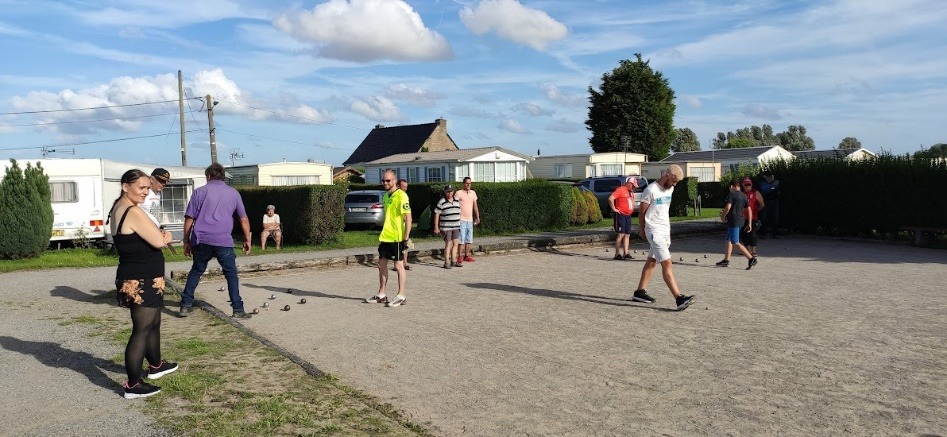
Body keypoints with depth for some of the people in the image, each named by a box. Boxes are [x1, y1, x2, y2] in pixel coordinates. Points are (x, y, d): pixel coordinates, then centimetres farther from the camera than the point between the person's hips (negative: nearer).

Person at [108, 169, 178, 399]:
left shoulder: (118, 209, 11)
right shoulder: (134, 212, -21)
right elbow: (159, 242, -21)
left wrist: (161, 235, -3)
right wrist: (164, 236, 0)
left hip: (134, 278, 10)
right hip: (141, 282, -10)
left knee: (153, 323, 24)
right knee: (141, 330, -3)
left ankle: (156, 365, 42)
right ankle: (133, 385, 3)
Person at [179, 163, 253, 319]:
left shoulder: (200, 192, 7)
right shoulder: (233, 193, 11)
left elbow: (189, 219, 5)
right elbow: (244, 220, 11)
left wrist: (186, 241, 11)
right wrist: (247, 240, 19)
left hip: (201, 240, 1)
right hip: (224, 241, -1)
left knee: (196, 271, 17)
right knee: (231, 274, 7)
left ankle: (185, 306, 18)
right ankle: (238, 309, 2)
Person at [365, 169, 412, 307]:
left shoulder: (401, 196, -13)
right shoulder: (386, 196, 12)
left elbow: (408, 217, -16)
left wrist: (406, 237, -20)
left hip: (397, 238, -9)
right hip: (385, 237, 9)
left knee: (398, 265, 0)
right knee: (381, 264, 12)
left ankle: (401, 296, 9)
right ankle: (381, 295, 23)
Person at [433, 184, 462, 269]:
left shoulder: (457, 201, 10)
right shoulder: (441, 202, -7)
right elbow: (436, 214, -7)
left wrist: (460, 224, 19)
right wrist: (436, 227, -11)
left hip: (456, 227, 6)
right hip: (446, 227, -6)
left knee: (456, 243, 7)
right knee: (448, 244, -5)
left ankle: (454, 261, 16)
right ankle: (447, 262, 1)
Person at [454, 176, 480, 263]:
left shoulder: (473, 193, 12)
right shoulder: (458, 193, -5)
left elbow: (475, 206, 15)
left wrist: (477, 217, 11)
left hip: (470, 219, 6)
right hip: (461, 219, -6)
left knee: (469, 239, 8)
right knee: (461, 238, -7)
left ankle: (467, 256, 15)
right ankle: (459, 256, -1)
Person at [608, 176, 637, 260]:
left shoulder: (631, 192, 18)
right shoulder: (620, 190, -11)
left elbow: (633, 200, 38)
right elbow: (610, 198, -23)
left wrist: (632, 209, 24)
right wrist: (614, 209, -17)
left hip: (628, 215, 9)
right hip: (620, 215, -9)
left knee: (627, 235, 7)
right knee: (621, 234, -11)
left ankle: (626, 253, 11)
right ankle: (617, 254, -7)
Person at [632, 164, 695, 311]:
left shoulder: (670, 189, 9)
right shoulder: (651, 190, -16)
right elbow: (641, 212, -7)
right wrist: (642, 230, 4)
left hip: (665, 230, 8)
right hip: (654, 231, -8)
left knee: (652, 261, 13)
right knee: (667, 263, -14)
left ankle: (639, 292, 23)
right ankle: (679, 298, -19)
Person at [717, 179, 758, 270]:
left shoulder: (731, 194, -11)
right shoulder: (744, 196, 13)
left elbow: (728, 207, -22)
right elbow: (749, 210, 13)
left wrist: (723, 216, -5)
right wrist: (749, 223, 16)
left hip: (733, 221, -9)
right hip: (741, 220, 9)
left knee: (735, 243, -7)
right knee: (729, 240, 17)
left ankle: (751, 258, -14)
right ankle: (726, 260, 19)